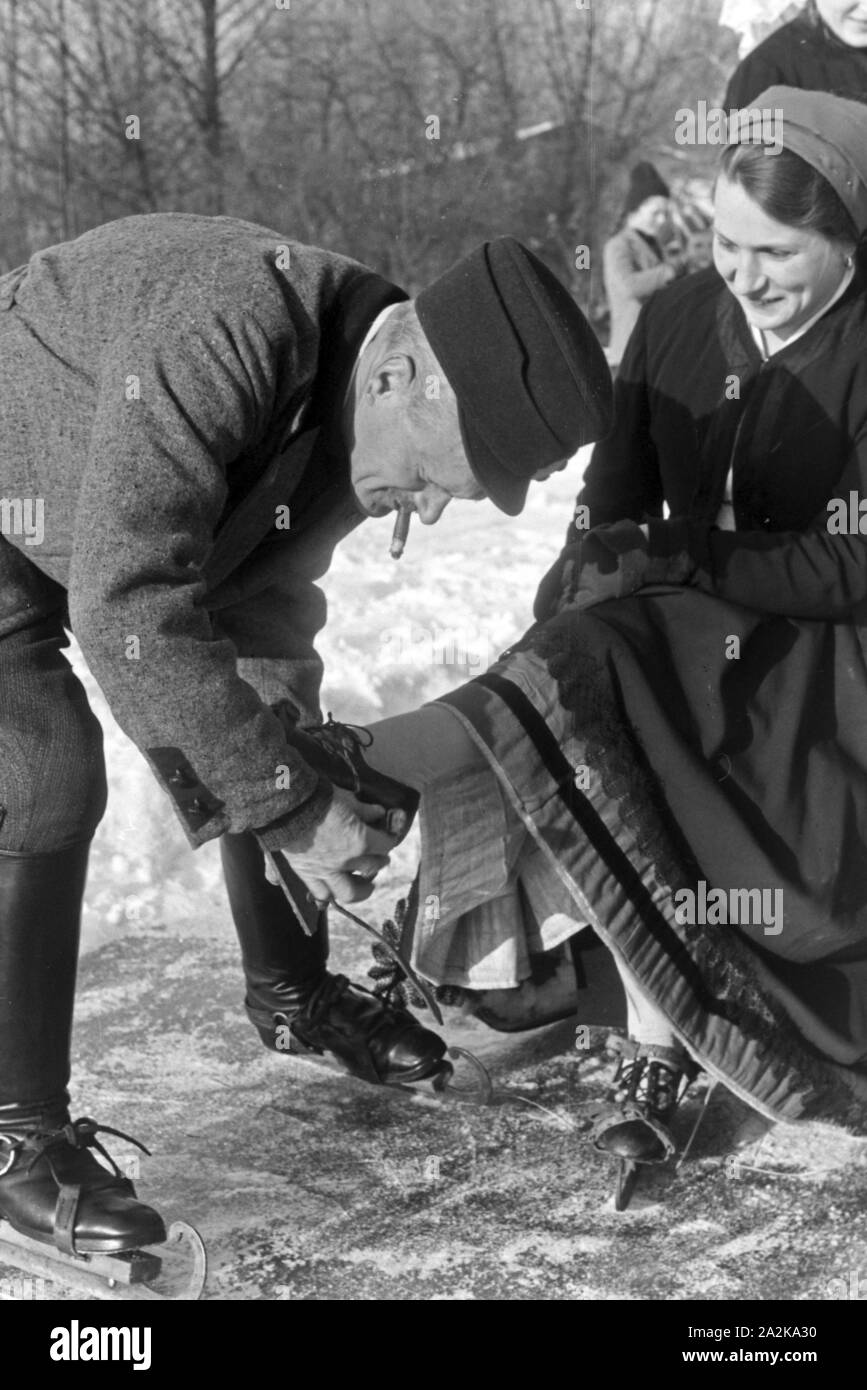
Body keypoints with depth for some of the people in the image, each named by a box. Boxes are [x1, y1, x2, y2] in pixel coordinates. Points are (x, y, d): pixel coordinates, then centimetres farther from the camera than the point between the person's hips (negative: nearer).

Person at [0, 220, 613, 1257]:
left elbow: (264, 605, -4)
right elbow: (128, 606, -44)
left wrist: (301, 782, -16)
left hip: (121, 529, 8)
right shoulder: (220, 334, -42)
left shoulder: (356, 419, -14)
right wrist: (287, 803, -39)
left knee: (273, 730, 8)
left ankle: (293, 988, 29)